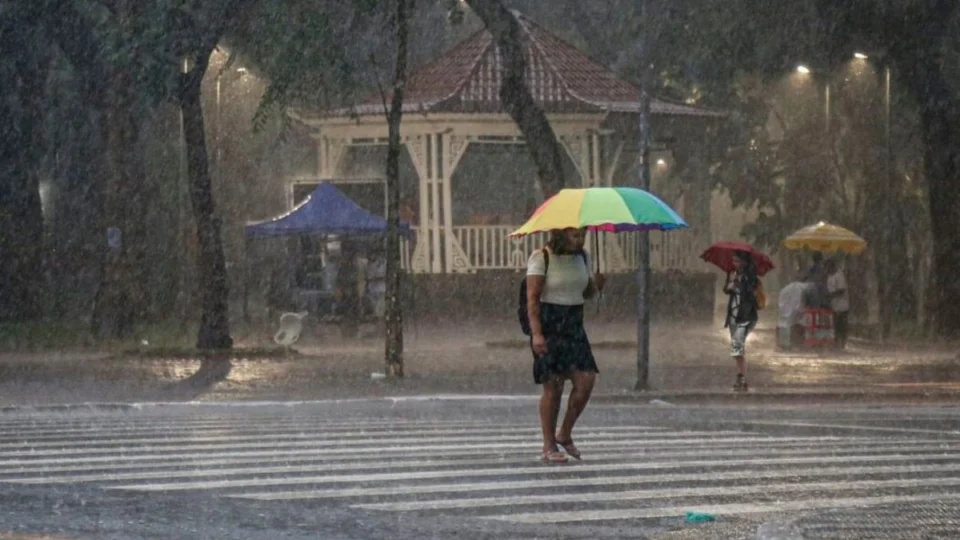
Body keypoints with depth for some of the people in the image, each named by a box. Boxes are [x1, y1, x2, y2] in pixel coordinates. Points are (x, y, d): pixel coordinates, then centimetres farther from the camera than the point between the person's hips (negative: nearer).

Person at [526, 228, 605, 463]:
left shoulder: (581, 257, 10)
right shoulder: (541, 258, -9)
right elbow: (532, 298, -13)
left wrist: (595, 285, -4)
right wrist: (536, 333, -22)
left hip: (574, 327, 6)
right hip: (549, 327, -6)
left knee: (586, 380, -6)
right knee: (553, 386, -5)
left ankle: (565, 434, 12)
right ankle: (549, 446, 4)